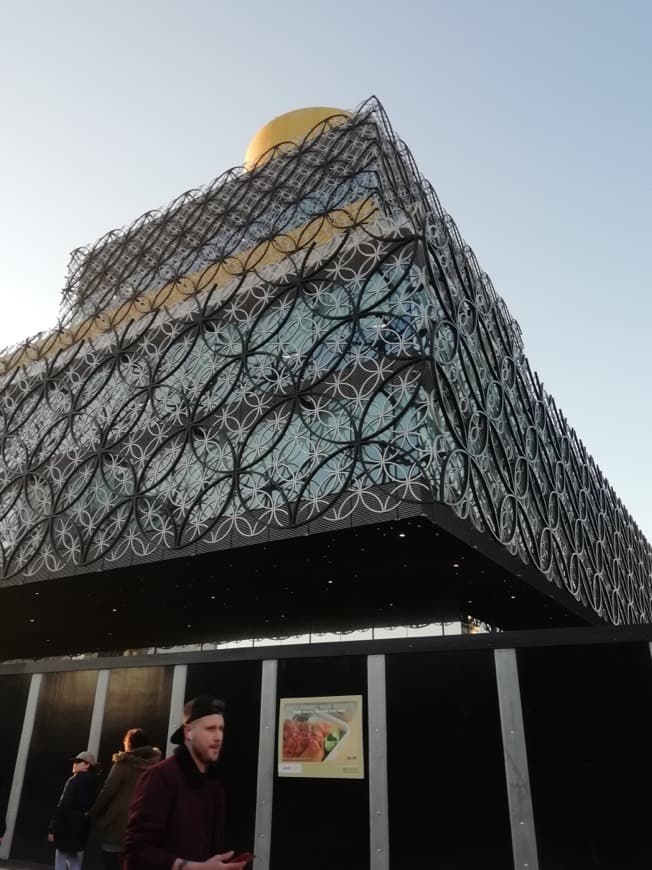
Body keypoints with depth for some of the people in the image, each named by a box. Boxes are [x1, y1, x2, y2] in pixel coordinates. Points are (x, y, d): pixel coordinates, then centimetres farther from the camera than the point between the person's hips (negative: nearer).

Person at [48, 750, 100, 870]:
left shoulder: (75, 781, -14)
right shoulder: (93, 783, 8)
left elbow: (63, 808, -17)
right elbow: (92, 808, 9)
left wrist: (53, 829, -13)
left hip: (68, 830, -7)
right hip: (82, 830, 7)